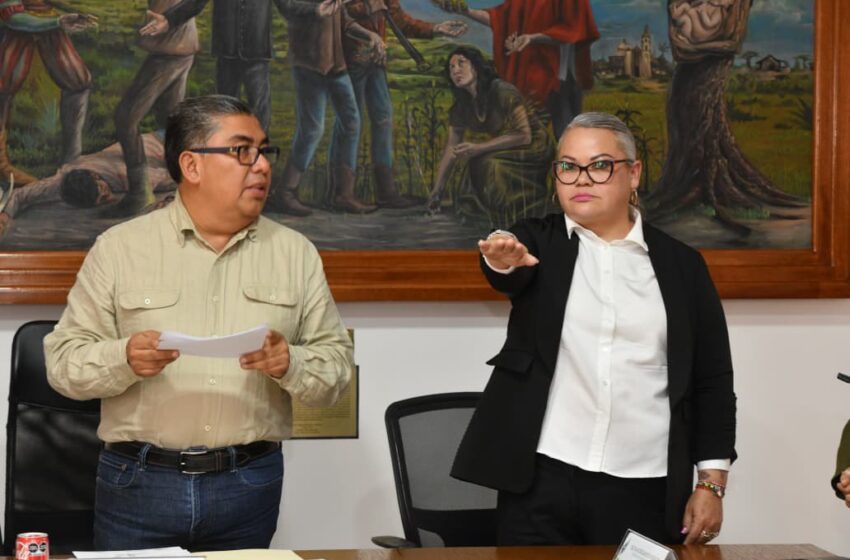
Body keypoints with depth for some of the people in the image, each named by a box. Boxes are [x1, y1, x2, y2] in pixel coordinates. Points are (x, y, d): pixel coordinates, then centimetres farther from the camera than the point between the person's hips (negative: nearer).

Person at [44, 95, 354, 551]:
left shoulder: (296, 253, 8)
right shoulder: (119, 248, 3)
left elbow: (337, 361, 6)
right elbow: (64, 359, 1)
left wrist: (289, 364, -15)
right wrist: (125, 359, -19)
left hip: (249, 485, 1)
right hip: (139, 482, -1)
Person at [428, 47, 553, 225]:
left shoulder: (502, 92, -22)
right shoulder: (461, 107, 1)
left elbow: (524, 135, -23)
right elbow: (451, 148, 3)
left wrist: (478, 148, -27)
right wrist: (436, 190, -3)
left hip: (533, 148, -7)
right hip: (504, 153, 7)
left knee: (488, 163, -31)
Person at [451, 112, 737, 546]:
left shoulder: (680, 264, 8)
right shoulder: (539, 243, 7)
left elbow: (712, 379, 8)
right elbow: (512, 276, -16)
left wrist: (712, 482, 1)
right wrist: (503, 261, -40)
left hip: (645, 489, 0)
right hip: (541, 480, 0)